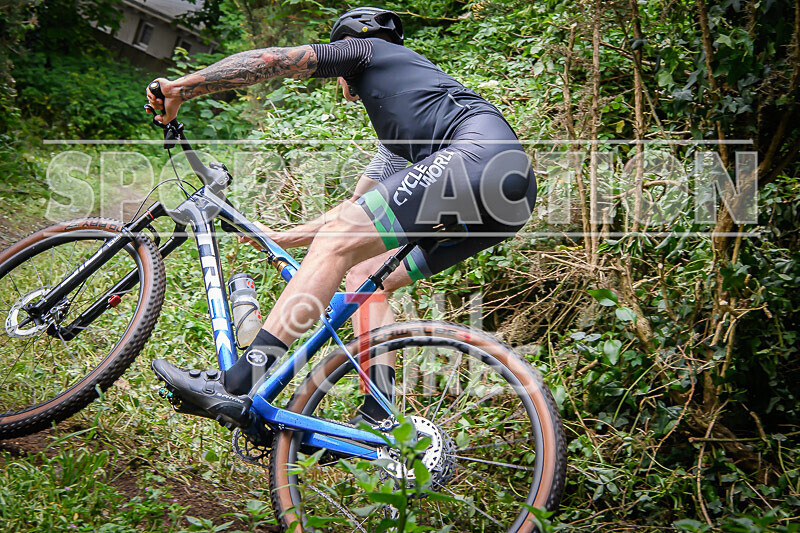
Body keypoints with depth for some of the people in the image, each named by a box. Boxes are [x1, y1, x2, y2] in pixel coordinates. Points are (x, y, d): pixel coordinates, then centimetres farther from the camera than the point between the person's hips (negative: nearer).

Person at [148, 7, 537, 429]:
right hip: (510, 198, 9)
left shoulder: (368, 50, 18)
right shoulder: (395, 135, 40)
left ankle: (236, 387, -20)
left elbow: (270, 61, 10)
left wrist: (179, 88, 12)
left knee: (338, 244, -12)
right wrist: (281, 238, 44)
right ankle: (377, 422, 4)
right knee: (364, 274, 12)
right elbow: (356, 209, 41)